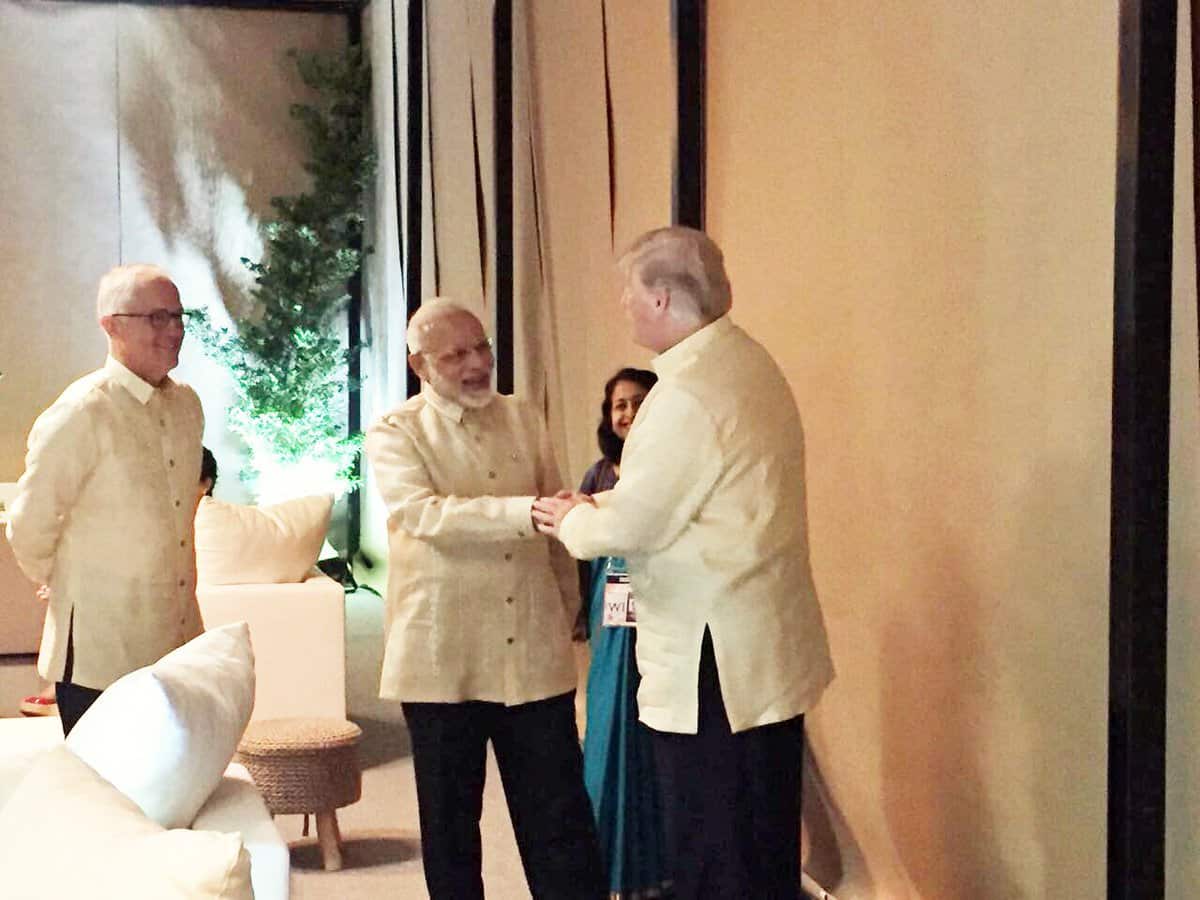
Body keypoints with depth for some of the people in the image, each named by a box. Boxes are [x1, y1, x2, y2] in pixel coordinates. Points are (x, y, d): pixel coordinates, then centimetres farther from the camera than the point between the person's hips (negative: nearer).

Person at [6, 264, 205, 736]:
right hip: (100, 653, -6)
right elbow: (29, 525, -11)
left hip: (179, 643, 6)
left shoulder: (186, 404, 7)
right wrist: (61, 583, 4)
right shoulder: (81, 413, -15)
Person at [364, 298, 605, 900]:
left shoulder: (525, 423, 11)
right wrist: (527, 513, -31)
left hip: (534, 654, 3)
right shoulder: (394, 436, -2)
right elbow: (426, 515, -20)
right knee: (449, 825, 9)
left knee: (560, 820, 2)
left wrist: (569, 608, 19)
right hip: (443, 662, -2)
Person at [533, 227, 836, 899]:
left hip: (715, 665, -10)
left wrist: (572, 521, 3)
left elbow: (631, 525, -17)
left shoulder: (687, 392, -21)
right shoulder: (750, 363, 10)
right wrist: (595, 510, 12)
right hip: (770, 652, 10)